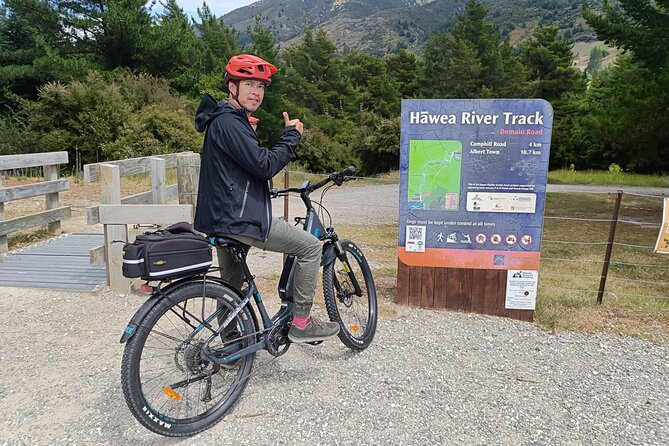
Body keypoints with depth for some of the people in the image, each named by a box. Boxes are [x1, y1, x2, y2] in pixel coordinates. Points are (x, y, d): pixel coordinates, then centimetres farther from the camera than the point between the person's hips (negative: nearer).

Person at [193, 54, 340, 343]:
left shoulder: (226, 119, 18)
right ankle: (301, 323, 4)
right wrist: (292, 135, -10)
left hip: (224, 218, 11)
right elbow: (265, 165, -21)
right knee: (311, 247, -4)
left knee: (231, 286, 20)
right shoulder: (228, 122, -16)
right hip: (239, 219, -11)